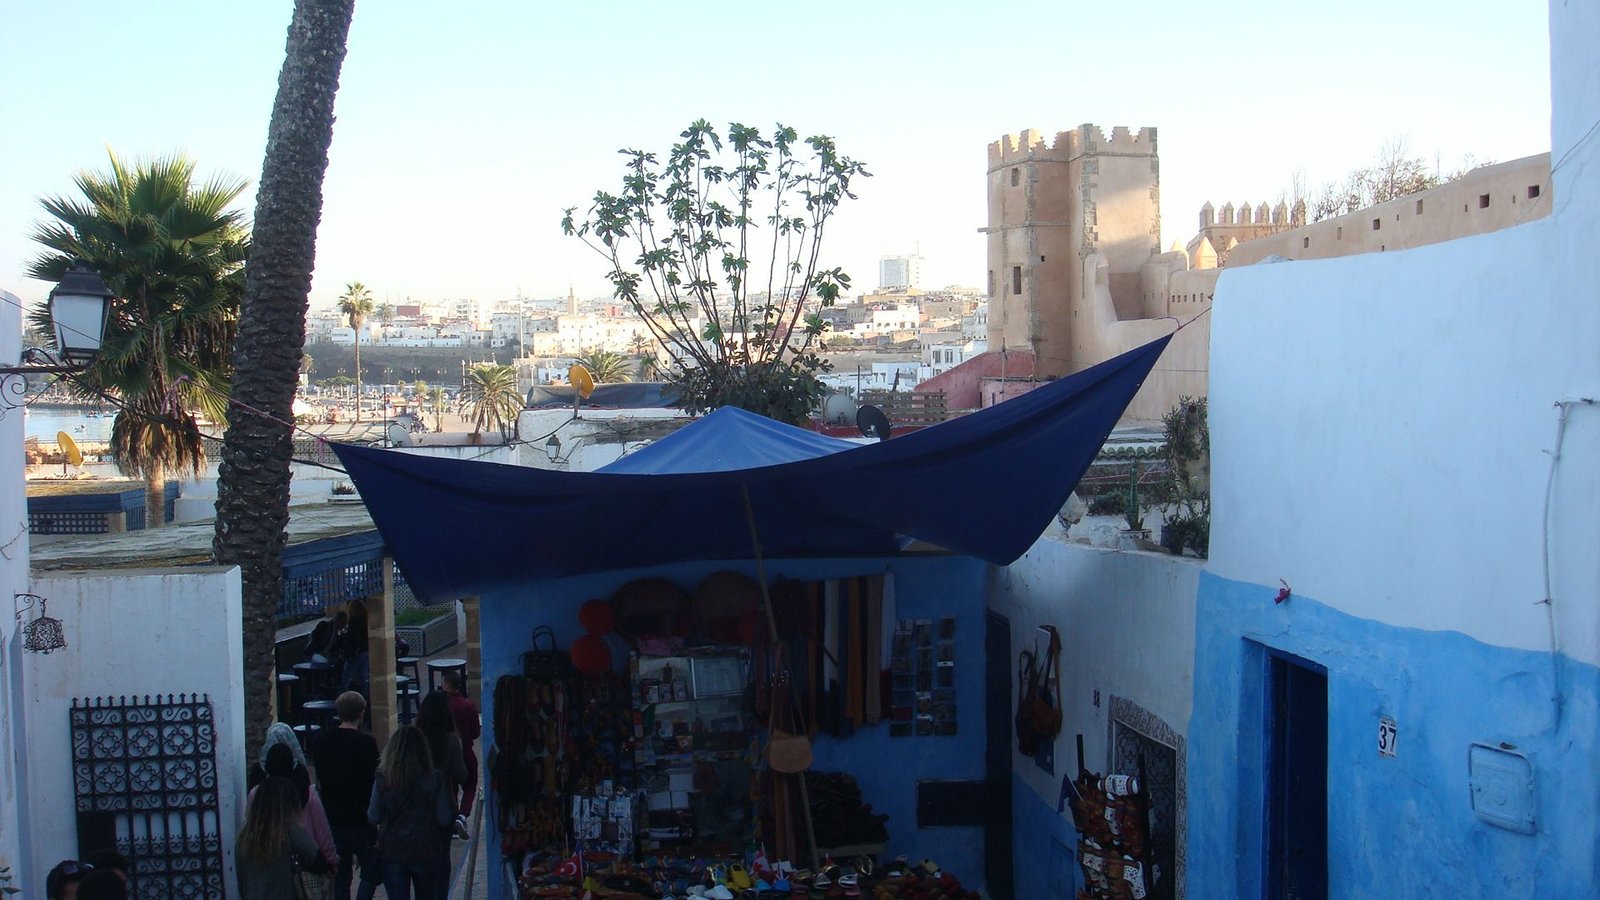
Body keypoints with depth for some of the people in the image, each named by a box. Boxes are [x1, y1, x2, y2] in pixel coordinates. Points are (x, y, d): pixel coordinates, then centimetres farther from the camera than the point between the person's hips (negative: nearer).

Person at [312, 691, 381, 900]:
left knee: (340, 875, 12)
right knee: (370, 871, 6)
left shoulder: (321, 743, 3)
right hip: (361, 819, -5)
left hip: (333, 819, 5)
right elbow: (375, 783, -12)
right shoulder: (366, 743, -13)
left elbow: (319, 782, 10)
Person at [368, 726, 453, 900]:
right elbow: (444, 820, -7)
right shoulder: (434, 780, -10)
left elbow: (373, 817, -4)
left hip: (391, 852, 0)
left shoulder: (382, 779, -9)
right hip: (426, 851, 0)